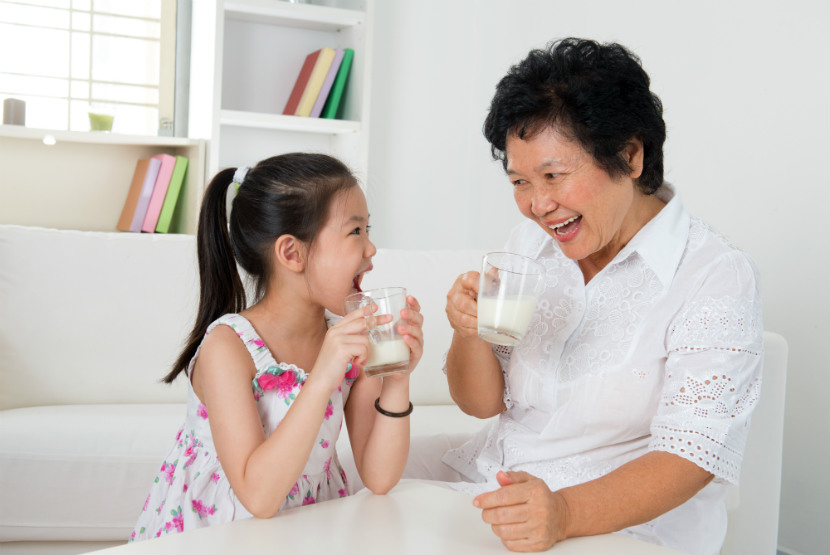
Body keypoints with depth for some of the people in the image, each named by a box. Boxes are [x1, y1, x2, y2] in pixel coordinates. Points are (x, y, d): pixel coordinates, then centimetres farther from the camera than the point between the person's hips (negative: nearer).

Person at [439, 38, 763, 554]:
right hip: (482, 488, 5)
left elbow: (687, 455, -18)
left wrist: (565, 513, -34)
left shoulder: (718, 278, -12)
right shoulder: (529, 243, 5)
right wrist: (470, 335, -14)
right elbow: (482, 402, 7)